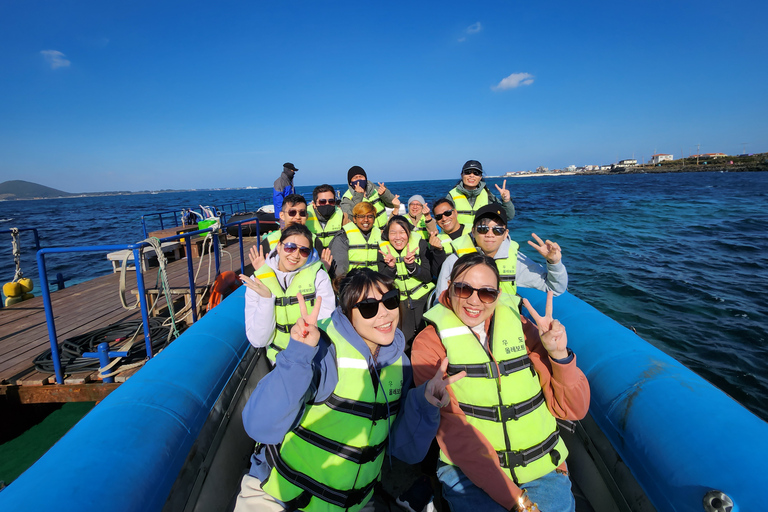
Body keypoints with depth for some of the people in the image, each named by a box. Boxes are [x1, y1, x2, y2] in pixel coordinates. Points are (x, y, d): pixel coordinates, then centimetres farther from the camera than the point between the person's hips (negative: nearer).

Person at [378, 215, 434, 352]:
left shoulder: (420, 244, -13)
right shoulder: (384, 248, -8)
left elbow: (428, 277, -15)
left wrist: (411, 265, -31)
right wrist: (391, 267, -28)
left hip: (423, 297, -1)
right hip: (401, 300, 1)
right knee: (405, 343, 6)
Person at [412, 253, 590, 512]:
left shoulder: (521, 329, 1)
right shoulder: (430, 344, -7)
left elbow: (573, 410, 1)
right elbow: (451, 429, -13)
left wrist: (559, 354, -15)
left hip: (542, 467, 3)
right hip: (470, 470, -2)